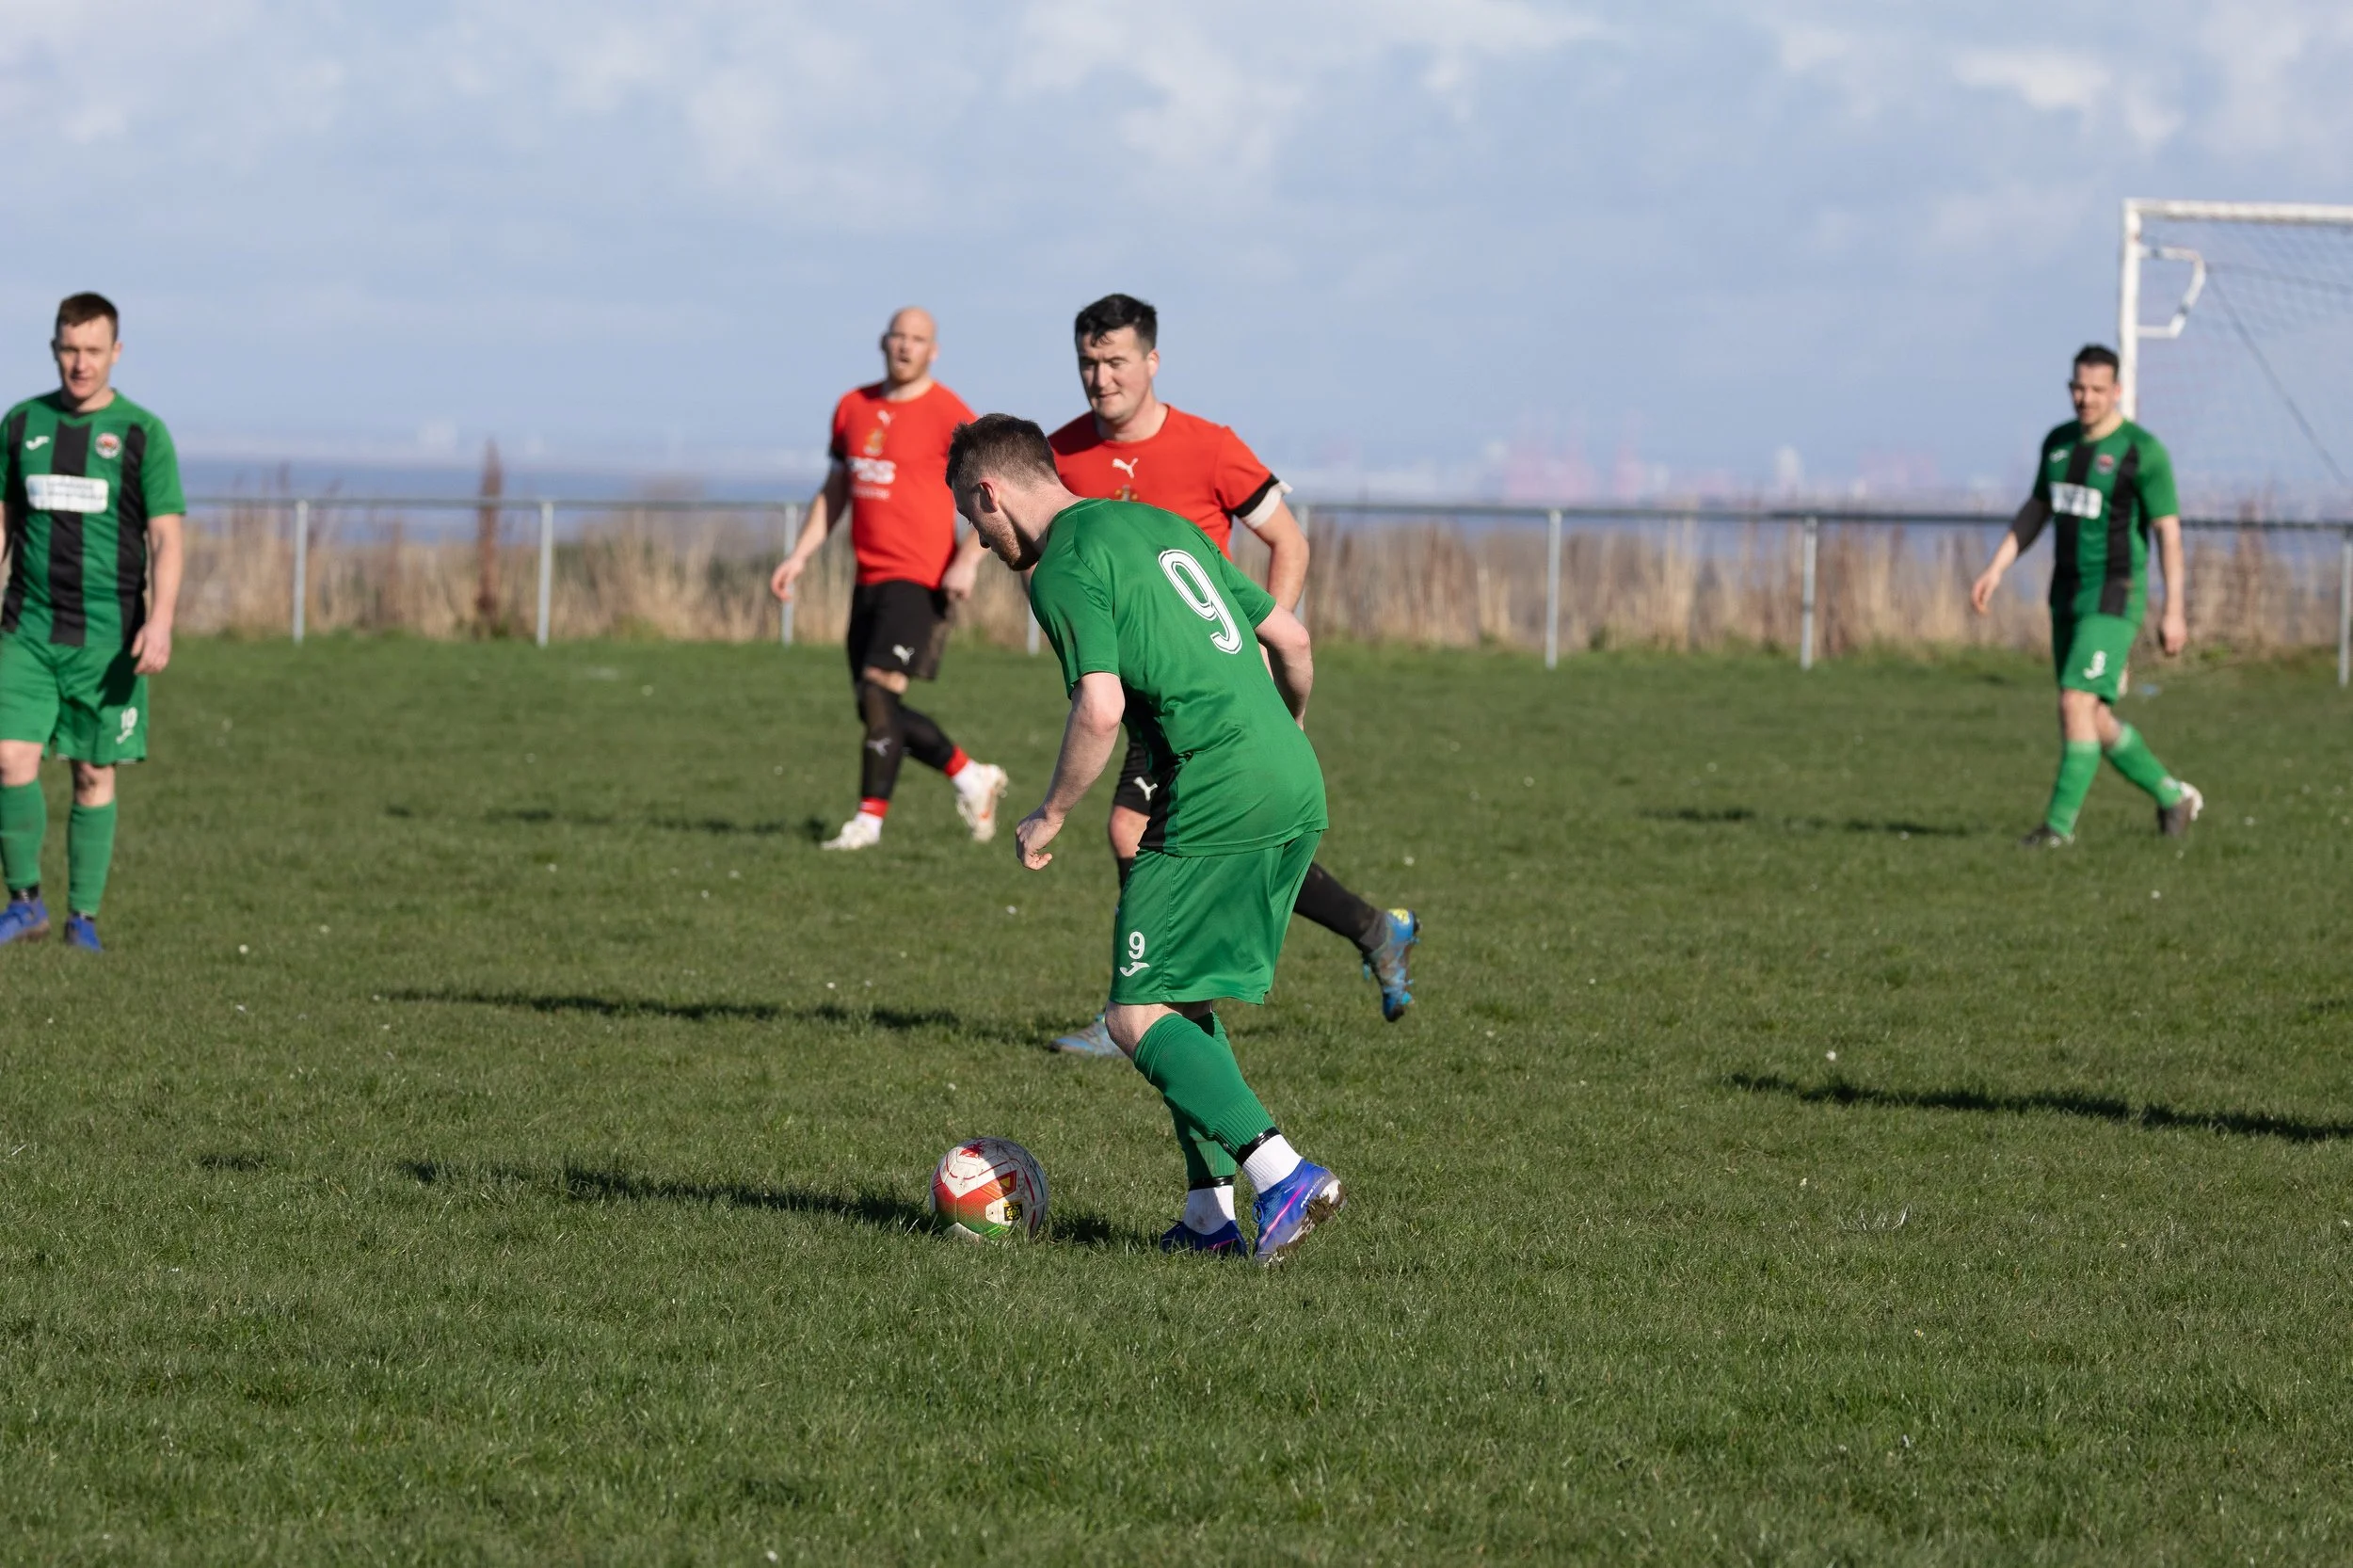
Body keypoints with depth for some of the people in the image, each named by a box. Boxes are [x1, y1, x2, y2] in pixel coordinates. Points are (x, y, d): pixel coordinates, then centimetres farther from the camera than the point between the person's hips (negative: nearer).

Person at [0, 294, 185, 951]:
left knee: (94, 774, 2)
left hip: (108, 635, -2)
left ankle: (84, 916, 12)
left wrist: (160, 623, -19)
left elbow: (166, 538, -6)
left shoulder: (141, 433, -2)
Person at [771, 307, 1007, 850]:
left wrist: (967, 561, -21)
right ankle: (971, 777, 23)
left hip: (920, 580, -7)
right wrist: (798, 557, 15)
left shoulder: (947, 414, -6)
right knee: (876, 708, 7)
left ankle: (870, 819, -12)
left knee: (879, 692, -17)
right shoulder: (852, 408, 13)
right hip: (870, 579, 7)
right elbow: (834, 492, 23)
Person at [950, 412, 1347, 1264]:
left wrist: (1049, 817, -4)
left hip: (1216, 801, -9)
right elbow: (1290, 635, 24)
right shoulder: (1163, 525, 21)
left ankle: (1283, 1175, -17)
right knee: (1185, 1002, 18)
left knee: (1140, 1018, -4)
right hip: (1300, 794, 9)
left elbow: (1100, 709, -18)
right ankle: (1210, 1211, 13)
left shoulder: (1064, 570, -5)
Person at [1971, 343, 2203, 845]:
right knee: (2093, 720, 11)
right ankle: (2173, 796, 29)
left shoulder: (2141, 451, -13)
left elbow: (2168, 531, -12)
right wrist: (1996, 570, 7)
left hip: (2114, 598, -8)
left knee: (2077, 704, -17)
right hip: (2068, 596, 8)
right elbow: (2035, 511, 17)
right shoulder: (2059, 441, 8)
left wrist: (2174, 611, -14)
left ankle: (2060, 823, -12)